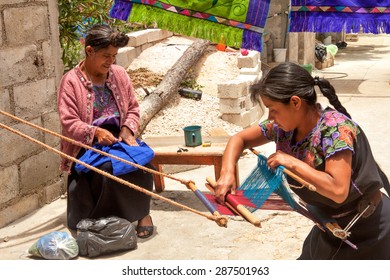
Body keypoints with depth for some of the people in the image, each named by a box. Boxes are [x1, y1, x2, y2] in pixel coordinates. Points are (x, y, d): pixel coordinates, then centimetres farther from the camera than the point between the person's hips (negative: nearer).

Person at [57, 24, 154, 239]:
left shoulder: (119, 74, 8)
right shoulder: (71, 81, -6)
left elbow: (133, 108, 13)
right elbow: (69, 123, -10)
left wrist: (127, 129, -8)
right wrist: (96, 132, -26)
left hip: (118, 136, 4)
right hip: (87, 143, -4)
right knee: (109, 167, -35)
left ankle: (142, 213, -12)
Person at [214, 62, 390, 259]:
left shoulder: (336, 128, -28)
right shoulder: (284, 127, -8)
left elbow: (338, 190, -36)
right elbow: (240, 139, 4)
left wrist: (291, 162, -30)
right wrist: (227, 172, -14)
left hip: (368, 230, -7)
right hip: (331, 225, 7)